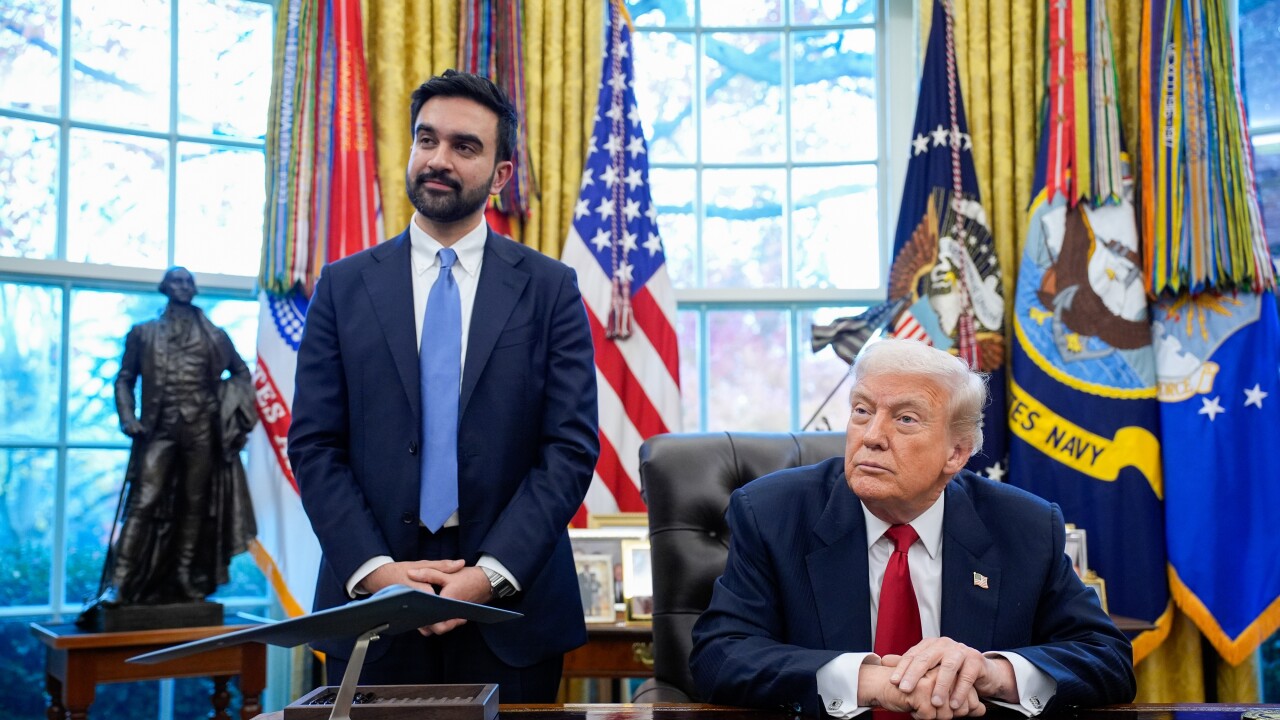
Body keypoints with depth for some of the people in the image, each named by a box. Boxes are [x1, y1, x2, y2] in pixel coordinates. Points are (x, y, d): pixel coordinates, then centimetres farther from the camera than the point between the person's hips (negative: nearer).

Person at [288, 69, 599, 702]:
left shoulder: (550, 288, 2)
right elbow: (313, 445, 1)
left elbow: (571, 447, -4)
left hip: (510, 606, 0)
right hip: (370, 604, 1)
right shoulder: (344, 286, 5)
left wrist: (492, 573, -14)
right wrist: (374, 570, -12)